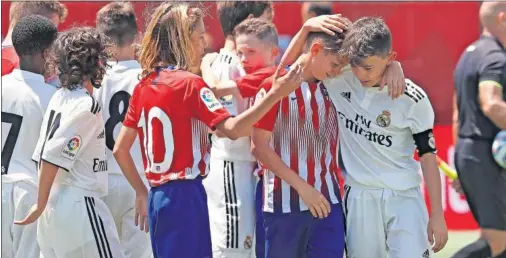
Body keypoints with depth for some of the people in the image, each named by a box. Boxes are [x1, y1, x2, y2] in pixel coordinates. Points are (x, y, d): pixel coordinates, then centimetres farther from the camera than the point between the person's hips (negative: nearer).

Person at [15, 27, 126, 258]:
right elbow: (53, 157, -17)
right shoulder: (87, 106, -14)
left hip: (53, 205, 9)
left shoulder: (59, 98, 10)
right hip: (79, 204, -9)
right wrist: (41, 205, -11)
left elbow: (43, 155, 10)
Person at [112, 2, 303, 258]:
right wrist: (275, 94, -23)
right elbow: (232, 129, -23)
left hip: (158, 196, 8)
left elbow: (119, 149, 13)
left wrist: (141, 192, 22)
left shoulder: (143, 86, 10)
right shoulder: (189, 84, -11)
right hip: (185, 195, -8)